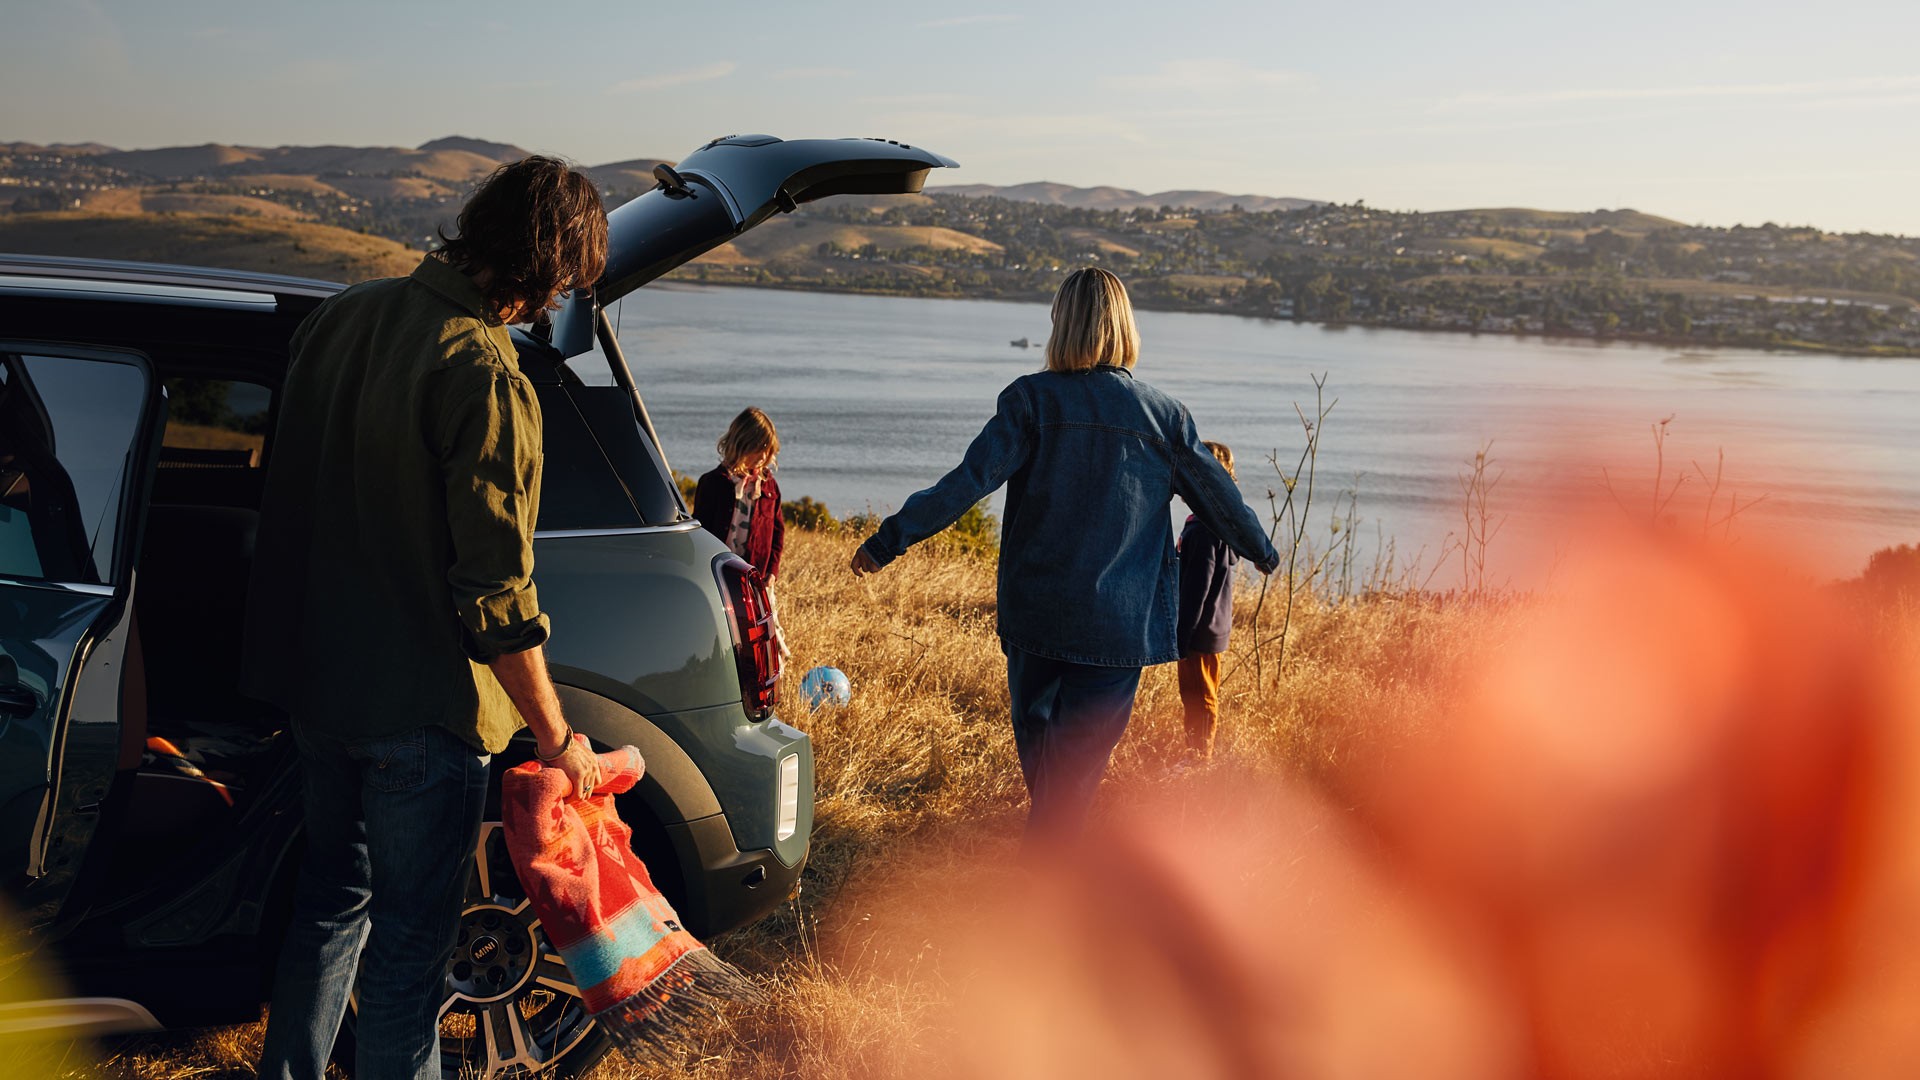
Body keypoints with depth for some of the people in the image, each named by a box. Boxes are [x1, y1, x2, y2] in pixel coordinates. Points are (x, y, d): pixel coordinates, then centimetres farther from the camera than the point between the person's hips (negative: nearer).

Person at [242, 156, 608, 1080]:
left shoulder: (342, 316, 3)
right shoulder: (484, 377, -22)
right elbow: (495, 588, -22)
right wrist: (554, 735, -13)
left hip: (316, 678, 8)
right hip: (421, 702, -8)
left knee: (333, 897, 23)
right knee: (410, 937, 6)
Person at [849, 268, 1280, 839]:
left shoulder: (1032, 399, -7)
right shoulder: (1163, 415, -1)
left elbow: (969, 481, -15)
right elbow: (1217, 494, 10)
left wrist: (891, 539, -11)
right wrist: (1262, 551, 28)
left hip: (1034, 612, 1)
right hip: (1119, 621, 0)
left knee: (1036, 733, 21)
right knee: (1081, 753, 4)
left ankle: (1047, 842, 37)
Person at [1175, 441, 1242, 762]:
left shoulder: (1205, 527, -21)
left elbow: (1197, 587, -23)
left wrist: (1181, 635, -20)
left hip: (1200, 631, -10)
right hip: (1210, 630, 10)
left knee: (1199, 700, 0)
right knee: (1199, 699, 18)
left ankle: (1199, 759, 8)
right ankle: (1199, 758, 27)